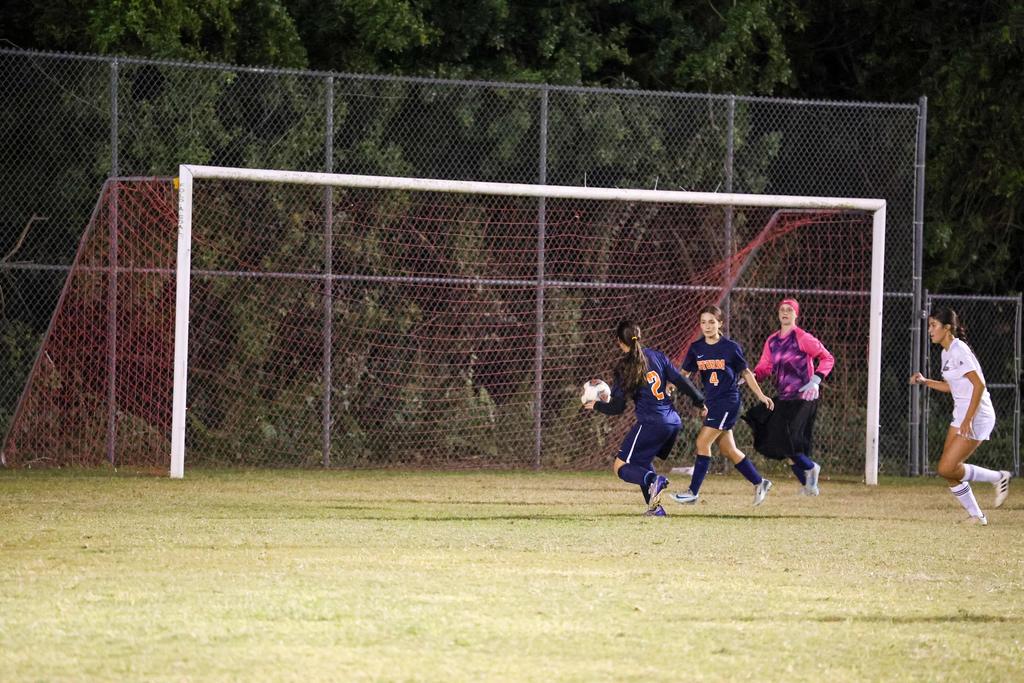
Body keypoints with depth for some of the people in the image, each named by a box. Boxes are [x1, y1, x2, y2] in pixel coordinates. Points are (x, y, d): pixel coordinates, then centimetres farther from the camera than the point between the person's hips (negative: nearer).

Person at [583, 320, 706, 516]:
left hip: (651, 423, -7)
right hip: (673, 422, 7)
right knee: (642, 461, 26)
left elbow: (617, 407, -3)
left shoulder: (624, 367, -6)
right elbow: (680, 381, 6)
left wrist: (596, 405, 15)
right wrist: (700, 402, 17)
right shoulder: (656, 356, 8)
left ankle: (653, 481, -28)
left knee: (620, 467, 0)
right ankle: (655, 507, 15)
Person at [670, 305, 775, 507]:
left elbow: (745, 372, 2)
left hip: (728, 401, -6)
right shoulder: (696, 348, 3)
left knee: (703, 443, -11)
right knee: (728, 449, 10)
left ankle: (693, 492, -6)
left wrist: (761, 396, 4)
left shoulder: (731, 347, -8)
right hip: (711, 402, 6)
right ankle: (759, 482, 26)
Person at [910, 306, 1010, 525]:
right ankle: (976, 516, 13)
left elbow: (979, 385, -21)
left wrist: (968, 420, -24)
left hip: (977, 417, -9)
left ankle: (998, 478, 4)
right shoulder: (946, 353, 12)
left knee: (947, 469, -12)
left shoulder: (959, 351, -17)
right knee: (949, 470, 3)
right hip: (961, 416, 9)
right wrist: (925, 381, 10)